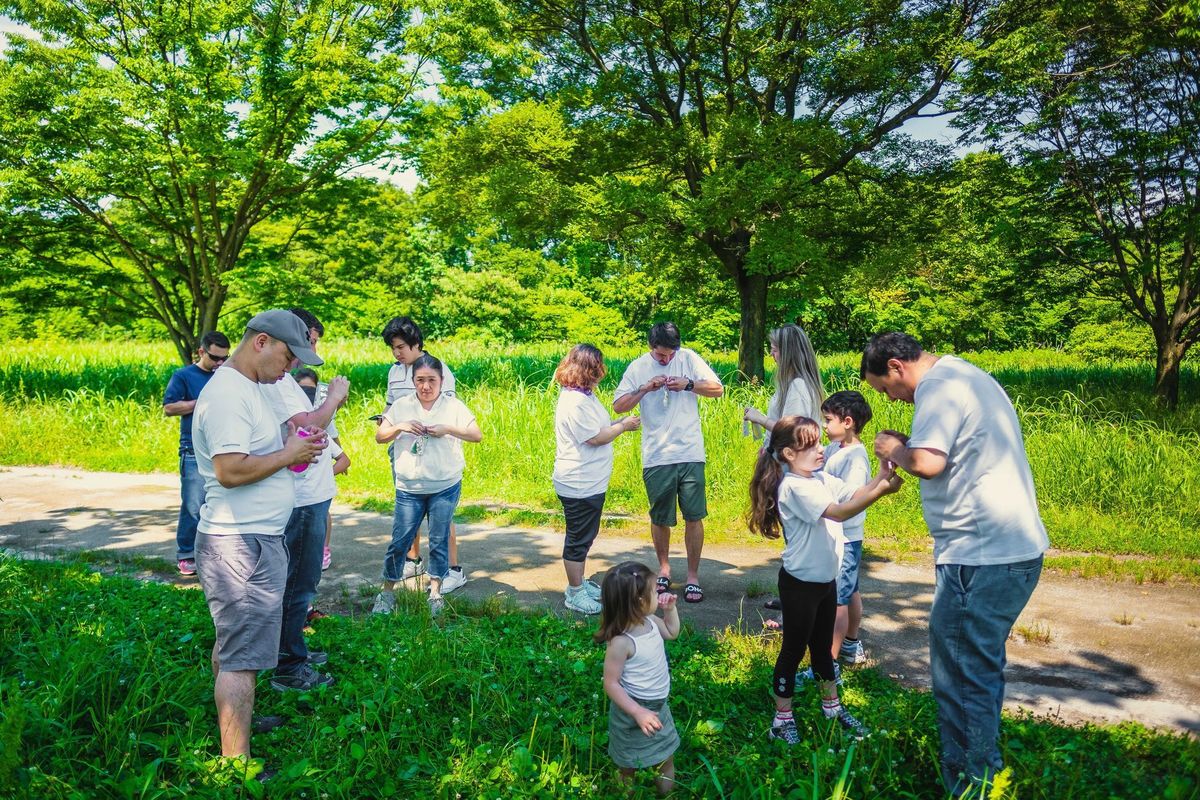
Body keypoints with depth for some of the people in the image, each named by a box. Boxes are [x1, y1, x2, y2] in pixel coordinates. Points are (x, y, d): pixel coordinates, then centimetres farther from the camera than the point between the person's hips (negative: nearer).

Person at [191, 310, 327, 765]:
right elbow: (230, 470, -26)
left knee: (232, 642, 22)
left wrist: (294, 439, 10)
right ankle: (236, 761, 1)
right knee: (242, 656, -6)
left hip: (255, 537, 11)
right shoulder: (228, 394, -18)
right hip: (242, 543, -11)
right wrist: (289, 454, -15)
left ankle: (234, 722, 37)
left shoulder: (252, 386, 14)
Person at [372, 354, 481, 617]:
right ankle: (387, 592, 19)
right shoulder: (401, 406, 2)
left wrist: (448, 429, -18)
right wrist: (400, 426, -14)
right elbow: (379, 437, 5)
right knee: (399, 541, 4)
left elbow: (477, 435, -5)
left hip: (445, 487, -1)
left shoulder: (453, 406, -3)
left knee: (439, 540, 8)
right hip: (409, 488, 1)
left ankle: (435, 592, 22)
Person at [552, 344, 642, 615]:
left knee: (584, 536, 21)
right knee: (578, 539, 2)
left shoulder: (584, 395, 11)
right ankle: (575, 594, 15)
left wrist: (619, 422, 4)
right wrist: (623, 426, -11)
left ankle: (579, 583, 35)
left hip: (589, 483, 11)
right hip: (578, 485, -11)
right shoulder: (575, 402, -23)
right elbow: (594, 438, -23)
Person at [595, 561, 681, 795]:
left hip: (659, 706, 8)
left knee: (666, 759, 24)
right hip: (633, 710, -7)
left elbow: (672, 632, 14)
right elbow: (611, 684, -27)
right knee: (630, 766, 17)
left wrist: (671, 608, -2)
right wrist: (638, 712, -32)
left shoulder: (650, 621, -8)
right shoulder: (620, 642, -32)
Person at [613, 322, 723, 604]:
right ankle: (664, 569, 31)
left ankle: (693, 576, 14)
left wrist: (688, 384, -14)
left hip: (690, 454, 0)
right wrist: (645, 389, -15)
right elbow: (618, 406, -2)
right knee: (660, 518, 10)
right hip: (656, 457, 1)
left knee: (694, 516, 1)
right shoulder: (638, 367, 1)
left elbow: (718, 389, 1)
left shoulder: (688, 358, 1)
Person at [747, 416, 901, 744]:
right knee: (794, 649, 5)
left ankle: (832, 705, 39)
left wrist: (883, 473, -19)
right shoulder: (794, 487, -23)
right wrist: (881, 490, -38)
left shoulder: (823, 480, 4)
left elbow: (855, 495, -4)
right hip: (800, 583, -8)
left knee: (823, 645, 22)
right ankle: (783, 718, 20)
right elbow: (839, 512, -32)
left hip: (827, 579, 8)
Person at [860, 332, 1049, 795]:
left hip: (981, 557, -11)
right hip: (1016, 548, 11)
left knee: (959, 674, -1)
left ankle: (968, 783, 10)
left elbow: (929, 462, -27)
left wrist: (895, 450, -8)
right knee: (981, 662, 23)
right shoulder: (965, 376, 18)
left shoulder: (939, 387, -13)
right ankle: (986, 763, 37)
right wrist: (906, 450, 9)